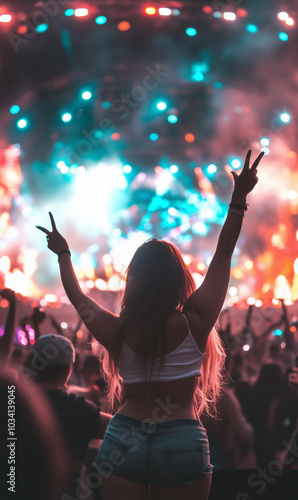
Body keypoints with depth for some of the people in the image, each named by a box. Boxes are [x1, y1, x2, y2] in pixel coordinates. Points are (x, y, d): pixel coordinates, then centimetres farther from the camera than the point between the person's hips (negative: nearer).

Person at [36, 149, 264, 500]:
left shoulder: (115, 331, -4)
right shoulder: (194, 323, -10)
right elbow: (223, 255, -2)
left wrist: (63, 253, 32)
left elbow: (76, 296, 16)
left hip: (122, 440, 2)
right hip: (182, 442, -2)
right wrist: (239, 198, 4)